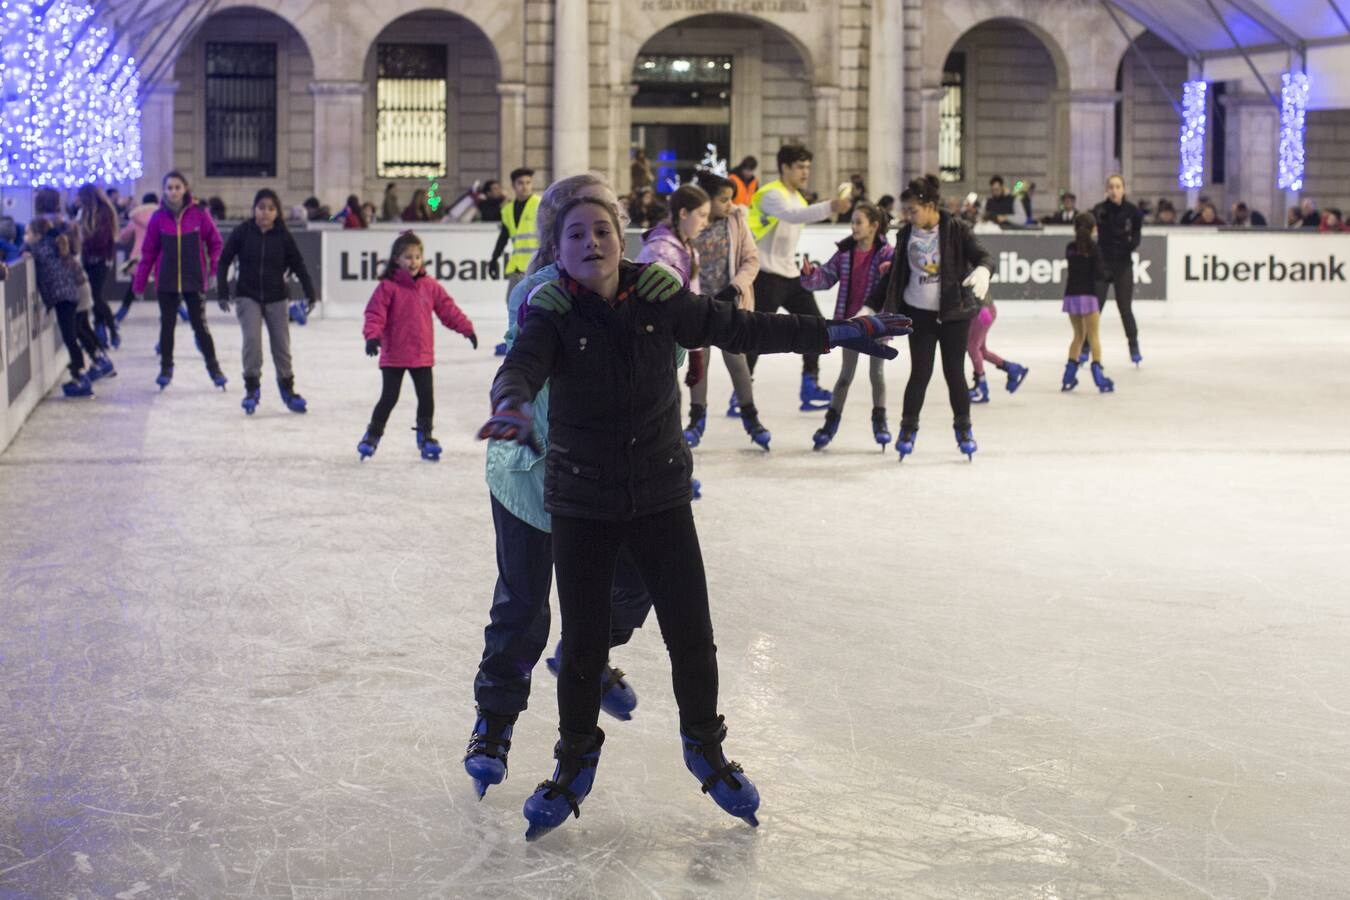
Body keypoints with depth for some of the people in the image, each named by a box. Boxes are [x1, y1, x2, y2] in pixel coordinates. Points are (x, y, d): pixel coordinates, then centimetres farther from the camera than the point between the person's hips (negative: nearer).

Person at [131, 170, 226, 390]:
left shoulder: (198, 214, -5)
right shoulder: (159, 217, -2)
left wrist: (214, 267, -8)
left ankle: (213, 368, 12)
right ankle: (166, 368, 21)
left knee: (200, 324, 1)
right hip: (166, 282, 2)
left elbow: (215, 242, 3)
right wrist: (139, 282, 2)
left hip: (194, 281, -2)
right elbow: (148, 251, 1)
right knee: (167, 325, 9)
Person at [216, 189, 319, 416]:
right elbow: (224, 261, -1)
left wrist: (310, 293, 0)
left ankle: (287, 388, 22)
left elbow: (298, 265, 2)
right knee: (252, 339, -17)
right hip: (247, 296, -1)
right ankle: (252, 387, -4)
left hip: (276, 298, 1)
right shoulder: (243, 231, -7)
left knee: (281, 344, 5)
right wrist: (222, 292, -6)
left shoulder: (283, 235, -5)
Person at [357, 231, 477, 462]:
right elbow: (375, 313, -12)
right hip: (394, 356, -3)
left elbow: (448, 309, 10)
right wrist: (372, 336, -26)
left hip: (422, 355, 3)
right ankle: (373, 435, 18)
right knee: (389, 397, 1)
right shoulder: (388, 287, -9)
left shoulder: (430, 286, 3)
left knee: (427, 397, 5)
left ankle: (425, 435, 23)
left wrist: (466, 329, 10)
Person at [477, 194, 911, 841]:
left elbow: (738, 329, 3)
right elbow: (522, 366, -30)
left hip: (661, 496, 2)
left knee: (691, 635, 4)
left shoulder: (659, 297, -6)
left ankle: (704, 744, 32)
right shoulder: (551, 311, -12)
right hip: (580, 504, -2)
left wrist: (832, 333, 1)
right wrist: (512, 404, -54)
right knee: (583, 642, 4)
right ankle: (576, 760, 30)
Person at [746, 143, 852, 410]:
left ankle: (810, 388, 11)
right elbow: (793, 216, -36)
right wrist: (829, 207, -49)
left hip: (791, 275, 9)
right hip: (767, 276, -9)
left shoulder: (797, 197, 15)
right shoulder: (772, 195, -16)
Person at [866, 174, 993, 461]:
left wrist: (982, 271, -39)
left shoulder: (957, 230, -9)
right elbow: (895, 274, 10)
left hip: (954, 313, -2)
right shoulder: (906, 235, 1)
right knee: (920, 372, 0)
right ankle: (908, 428, 13)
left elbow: (983, 256, -15)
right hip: (919, 313, 2)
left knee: (954, 372, 3)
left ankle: (963, 429, 19)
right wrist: (873, 304, 12)